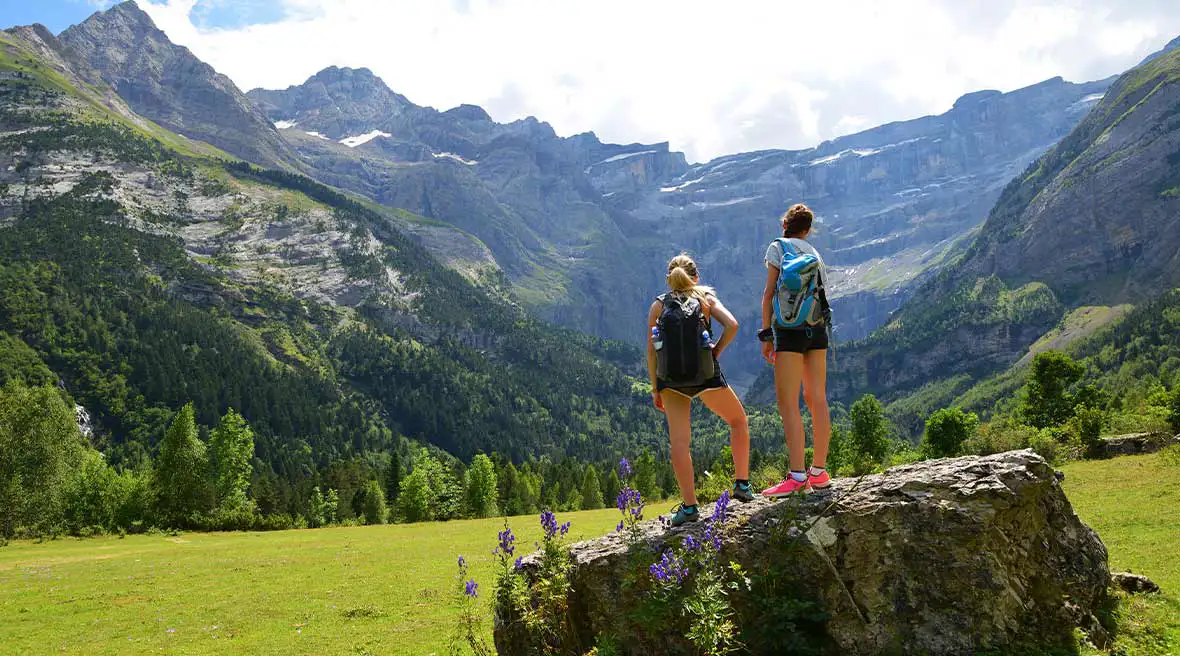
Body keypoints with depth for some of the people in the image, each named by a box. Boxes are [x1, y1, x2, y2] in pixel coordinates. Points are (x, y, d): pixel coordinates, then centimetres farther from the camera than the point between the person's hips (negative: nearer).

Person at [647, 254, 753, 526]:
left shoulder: (658, 305, 11)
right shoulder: (706, 297, 9)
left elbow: (651, 349, 5)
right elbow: (732, 325, -8)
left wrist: (655, 389, 9)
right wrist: (717, 350, 6)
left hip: (671, 379, 1)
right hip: (706, 373, -1)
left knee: (679, 440, 3)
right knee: (738, 421, 21)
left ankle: (689, 506, 0)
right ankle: (742, 484, 18)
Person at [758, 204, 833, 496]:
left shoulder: (777, 247, 1)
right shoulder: (815, 254, 17)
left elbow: (769, 294, -4)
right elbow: (819, 293, 11)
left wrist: (766, 335, -3)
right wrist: (817, 336, 12)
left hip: (791, 328, -6)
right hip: (818, 328, 6)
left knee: (788, 403, -7)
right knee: (817, 399, 8)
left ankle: (797, 476, -13)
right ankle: (819, 471, 11)